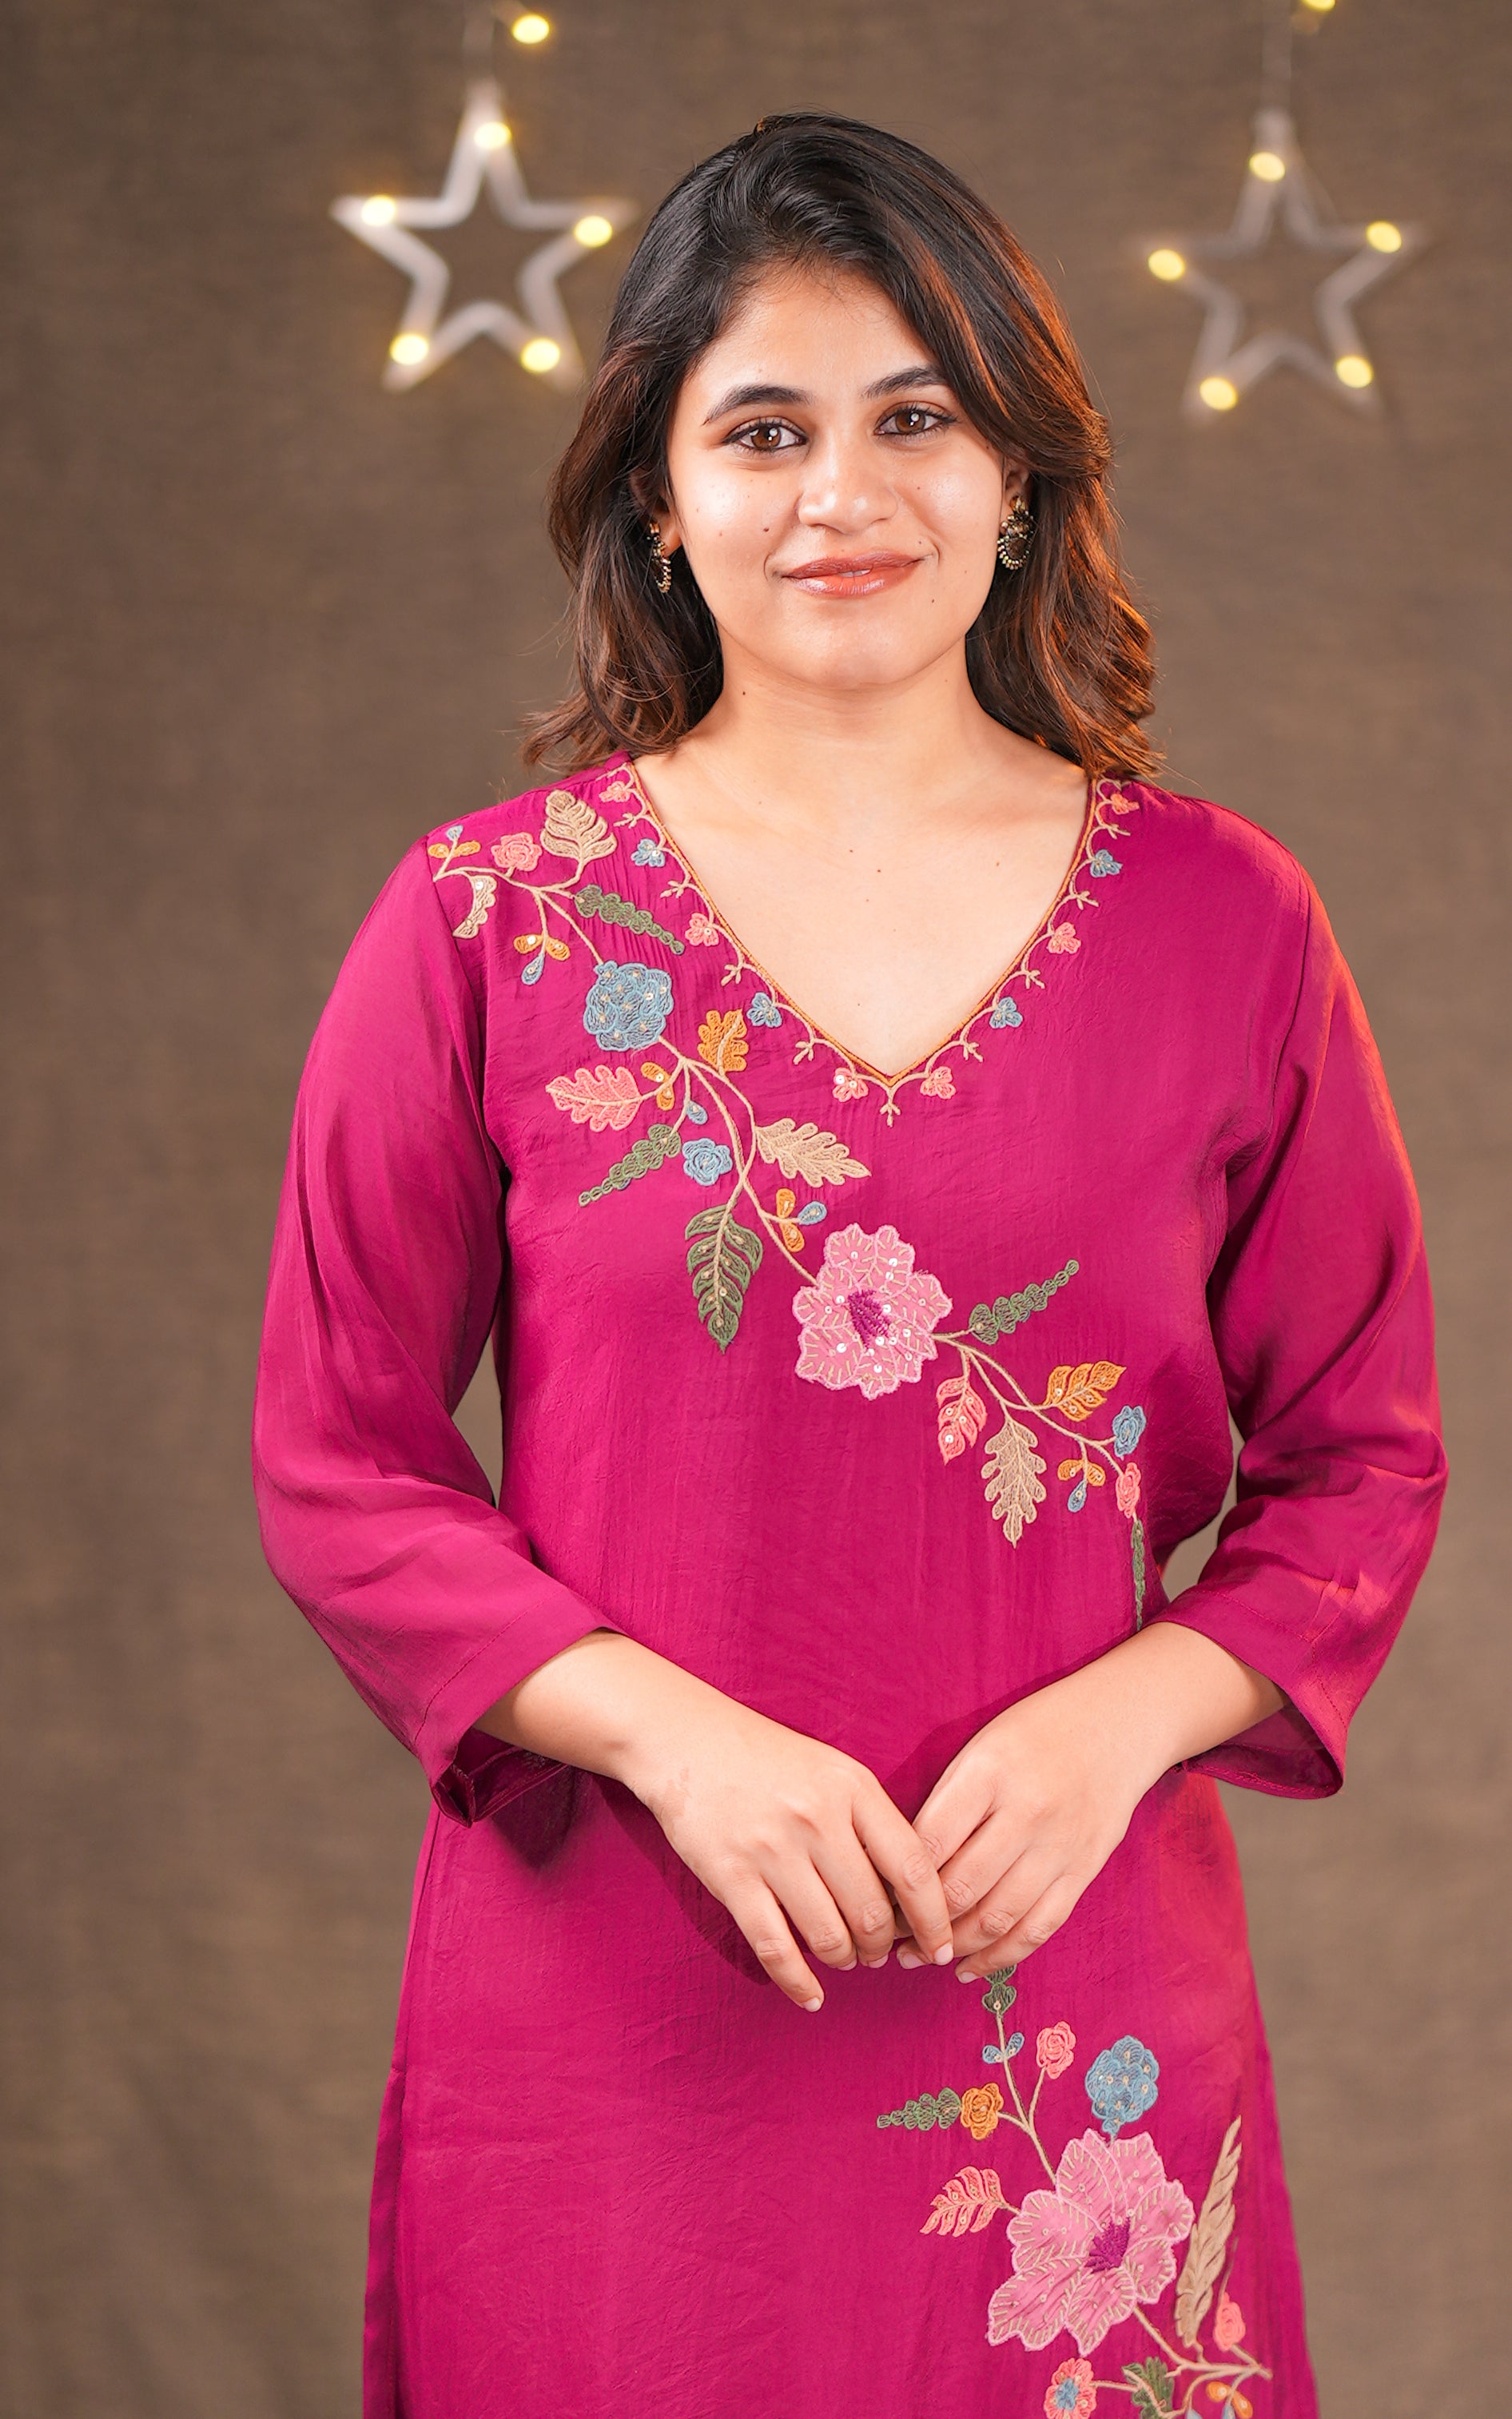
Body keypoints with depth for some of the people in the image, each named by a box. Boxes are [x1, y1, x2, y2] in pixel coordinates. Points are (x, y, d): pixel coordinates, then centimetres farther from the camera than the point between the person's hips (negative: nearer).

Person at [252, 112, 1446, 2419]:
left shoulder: (1228, 926, 1)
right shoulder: (487, 925, -2)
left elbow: (1367, 1456, 6)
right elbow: (337, 1466, 0)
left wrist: (1119, 1721, -11)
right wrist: (671, 1733, -13)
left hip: (1073, 1989, 1)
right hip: (603, 2012, -1)